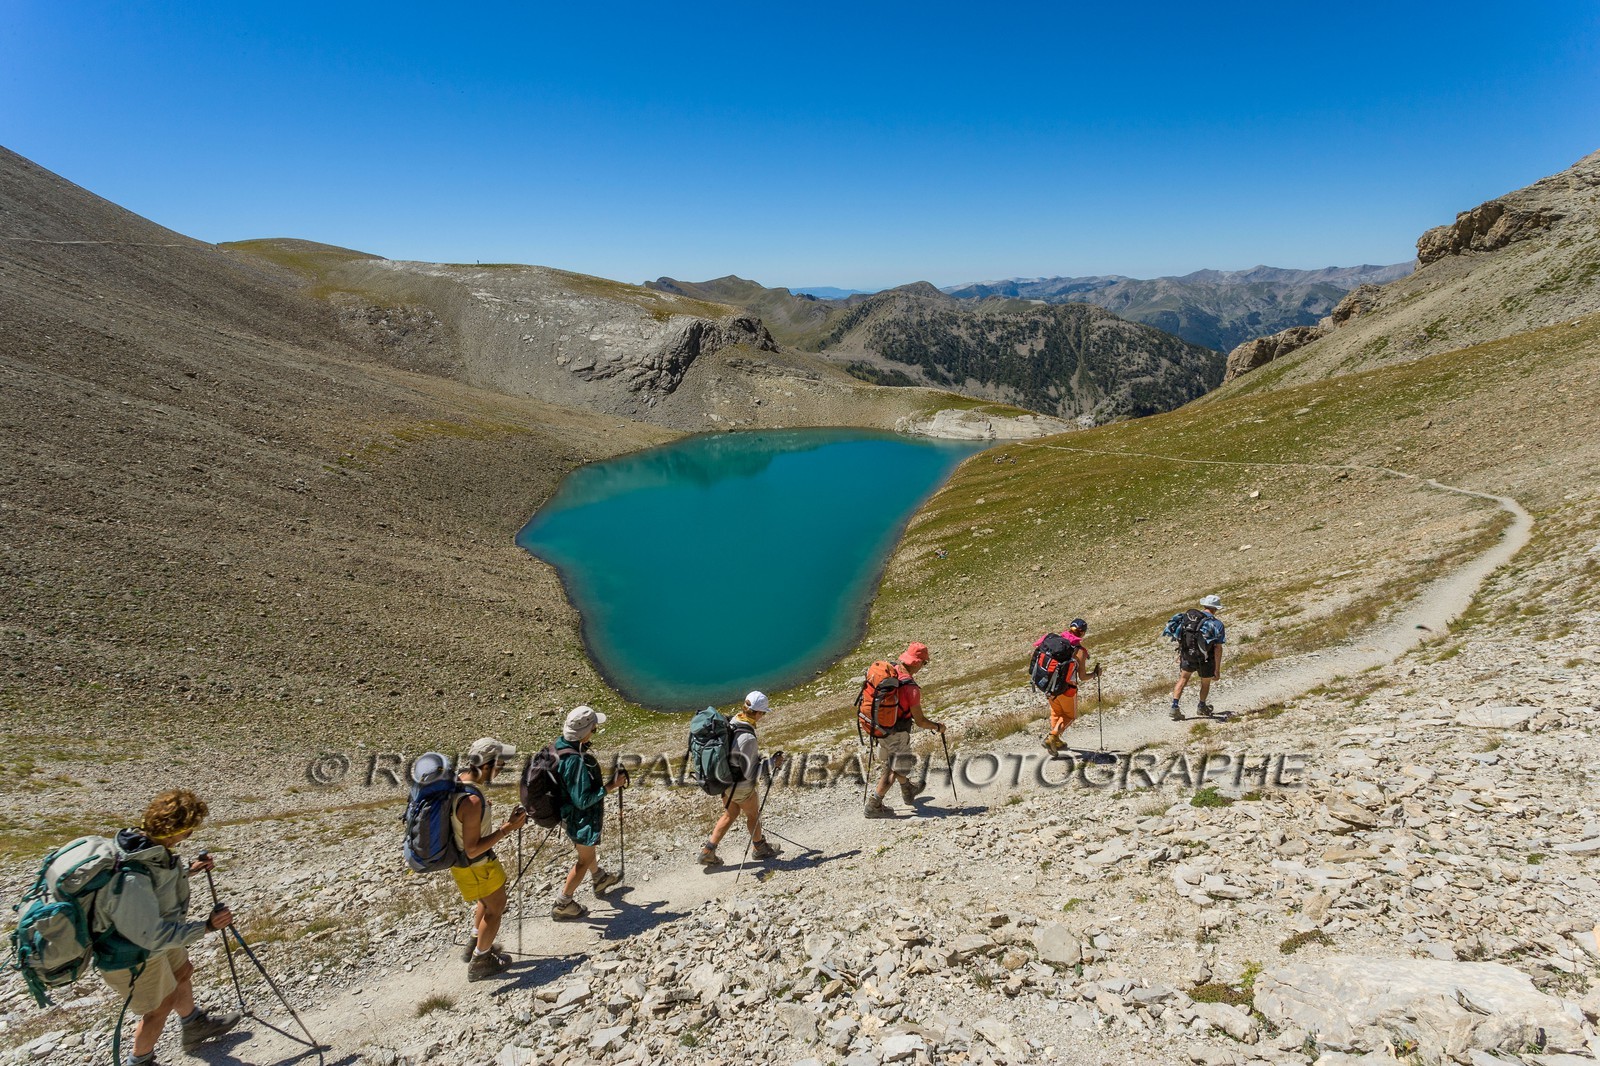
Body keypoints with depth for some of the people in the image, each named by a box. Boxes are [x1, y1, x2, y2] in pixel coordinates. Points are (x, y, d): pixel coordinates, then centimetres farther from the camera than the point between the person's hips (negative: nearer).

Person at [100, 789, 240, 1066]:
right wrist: (205, 927, -29)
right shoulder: (133, 880, -43)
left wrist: (188, 868, -3)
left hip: (155, 937, 8)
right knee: (161, 1005, 15)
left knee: (182, 972, 28)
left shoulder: (147, 844, -17)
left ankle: (195, 1025, 55)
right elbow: (151, 936, -35)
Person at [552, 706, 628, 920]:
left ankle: (600, 879, 56)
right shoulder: (576, 762, -38)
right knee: (585, 859, 13)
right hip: (583, 817, -9)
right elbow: (583, 800, -31)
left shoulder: (560, 746, -9)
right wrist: (611, 786, -25)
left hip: (570, 812, 9)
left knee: (587, 849, 31)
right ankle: (562, 905, 26)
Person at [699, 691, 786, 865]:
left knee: (730, 814, 26)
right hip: (741, 786, -7)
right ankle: (760, 848, 44)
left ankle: (708, 852, 29)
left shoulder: (730, 723, -9)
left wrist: (756, 757, 13)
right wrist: (772, 763, -15)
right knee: (753, 814, 20)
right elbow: (749, 773, -25)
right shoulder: (747, 738, -33)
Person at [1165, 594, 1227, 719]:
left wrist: (1180, 655, 17)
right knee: (1205, 683, 23)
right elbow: (1218, 648, -17)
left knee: (1183, 679, 19)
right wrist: (1217, 669, -12)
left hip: (1187, 657, 2)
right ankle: (1202, 707, 43)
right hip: (1205, 661, -2)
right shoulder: (1217, 624, -14)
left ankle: (1175, 707, 6)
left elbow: (1180, 637, 4)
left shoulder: (1187, 616, -3)